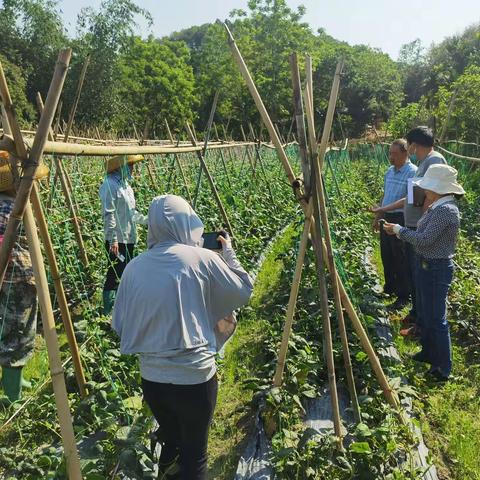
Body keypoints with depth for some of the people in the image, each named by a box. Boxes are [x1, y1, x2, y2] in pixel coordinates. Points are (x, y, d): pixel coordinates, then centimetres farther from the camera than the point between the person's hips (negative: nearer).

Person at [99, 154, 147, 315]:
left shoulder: (125, 185, 15)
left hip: (129, 239, 10)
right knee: (114, 275, -3)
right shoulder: (110, 185, -15)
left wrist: (147, 220, 18)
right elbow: (108, 215, -21)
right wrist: (113, 240, -24)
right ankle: (108, 312, 7)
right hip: (117, 241, -10)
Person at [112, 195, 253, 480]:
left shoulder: (134, 267, -2)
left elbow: (119, 326, 6)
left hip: (151, 378, 5)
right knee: (194, 455, 15)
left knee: (168, 444, 26)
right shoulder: (202, 259, -13)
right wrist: (228, 253, 11)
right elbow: (244, 291, 1)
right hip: (194, 378, -4)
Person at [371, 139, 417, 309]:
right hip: (386, 218, 8)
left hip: (401, 219, -8)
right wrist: (377, 217, 19)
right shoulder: (389, 171, 11)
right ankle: (389, 288, 30)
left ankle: (403, 295, 12)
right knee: (386, 255, 15)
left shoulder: (412, 172, -14)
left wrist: (381, 209, -23)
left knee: (400, 259, 0)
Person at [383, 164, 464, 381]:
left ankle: (442, 368, 12)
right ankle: (428, 353, 37)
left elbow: (425, 239, -24)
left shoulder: (445, 210, -22)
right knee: (424, 313, 21)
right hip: (426, 265, 10)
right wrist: (400, 231, 2)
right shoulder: (437, 207, 8)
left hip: (437, 268, -10)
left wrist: (399, 230, -13)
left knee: (436, 318, -1)